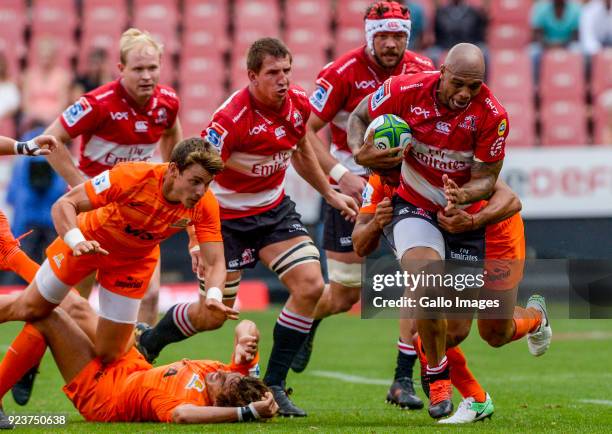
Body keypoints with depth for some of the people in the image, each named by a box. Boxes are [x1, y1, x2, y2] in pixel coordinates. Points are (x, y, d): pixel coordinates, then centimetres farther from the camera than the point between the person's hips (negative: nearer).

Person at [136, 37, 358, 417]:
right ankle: (146, 343, 31)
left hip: (274, 208, 6)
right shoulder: (231, 118, -28)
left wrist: (330, 193, 17)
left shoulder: (299, 104, -8)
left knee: (310, 286, -13)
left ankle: (274, 385, -1)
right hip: (226, 216, -6)